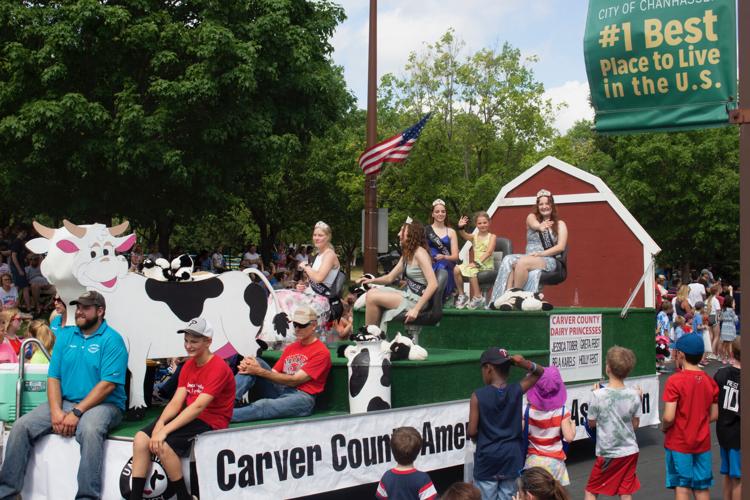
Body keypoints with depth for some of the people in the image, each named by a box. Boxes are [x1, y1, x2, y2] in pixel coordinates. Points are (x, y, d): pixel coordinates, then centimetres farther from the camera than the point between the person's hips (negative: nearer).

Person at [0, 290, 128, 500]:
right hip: (64, 402, 6)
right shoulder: (65, 335, 11)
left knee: (90, 430, -38)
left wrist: (76, 413, -20)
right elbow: (54, 377, 6)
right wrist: (56, 411, -11)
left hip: (103, 404, -6)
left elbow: (108, 384, -15)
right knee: (21, 427, -12)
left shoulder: (112, 339, -7)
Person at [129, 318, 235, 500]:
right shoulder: (188, 365, 9)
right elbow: (176, 402, 1)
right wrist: (160, 423, -18)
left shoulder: (218, 368, -17)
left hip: (211, 422, -8)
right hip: (189, 417, 8)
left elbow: (198, 406, -25)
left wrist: (165, 430, -29)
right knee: (141, 438, -11)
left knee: (163, 444, -27)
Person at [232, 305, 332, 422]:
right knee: (257, 362, -10)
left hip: (301, 397, -7)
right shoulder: (290, 347, 19)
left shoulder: (321, 352, -5)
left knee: (263, 406, -35)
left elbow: (294, 380, -12)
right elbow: (274, 373, 12)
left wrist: (260, 371, -17)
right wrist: (249, 367, -10)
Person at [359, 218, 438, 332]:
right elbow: (390, 277, 19)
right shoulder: (407, 254, 14)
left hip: (416, 299, -9)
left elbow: (433, 284, -25)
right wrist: (371, 280, 1)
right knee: (372, 292, 2)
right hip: (408, 295, 9)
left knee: (372, 297, -12)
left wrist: (416, 309, -28)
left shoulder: (420, 253, -16)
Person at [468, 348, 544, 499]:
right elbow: (540, 373, 10)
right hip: (512, 458, 3)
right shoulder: (517, 390, -4)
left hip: (487, 460, -3)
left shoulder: (478, 396, -13)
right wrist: (525, 364, -9)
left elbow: (472, 432, -12)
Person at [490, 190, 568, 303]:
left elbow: (561, 247, -2)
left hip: (549, 260, -3)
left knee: (523, 262, -34)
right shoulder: (532, 217, 15)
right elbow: (534, 225, -12)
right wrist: (540, 227, -38)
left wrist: (540, 254, -15)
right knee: (509, 261, -30)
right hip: (529, 258, 3)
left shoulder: (560, 224, 10)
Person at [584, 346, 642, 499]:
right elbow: (635, 425, 2)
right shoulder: (634, 395, -7)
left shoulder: (598, 395, -16)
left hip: (607, 453, -3)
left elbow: (592, 423, -3)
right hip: (630, 452, 3)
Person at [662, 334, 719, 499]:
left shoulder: (675, 380, -16)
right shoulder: (710, 381, 1)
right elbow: (714, 415, 6)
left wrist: (664, 428, -1)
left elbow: (668, 417, -21)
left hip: (679, 443, -5)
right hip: (702, 442, 5)